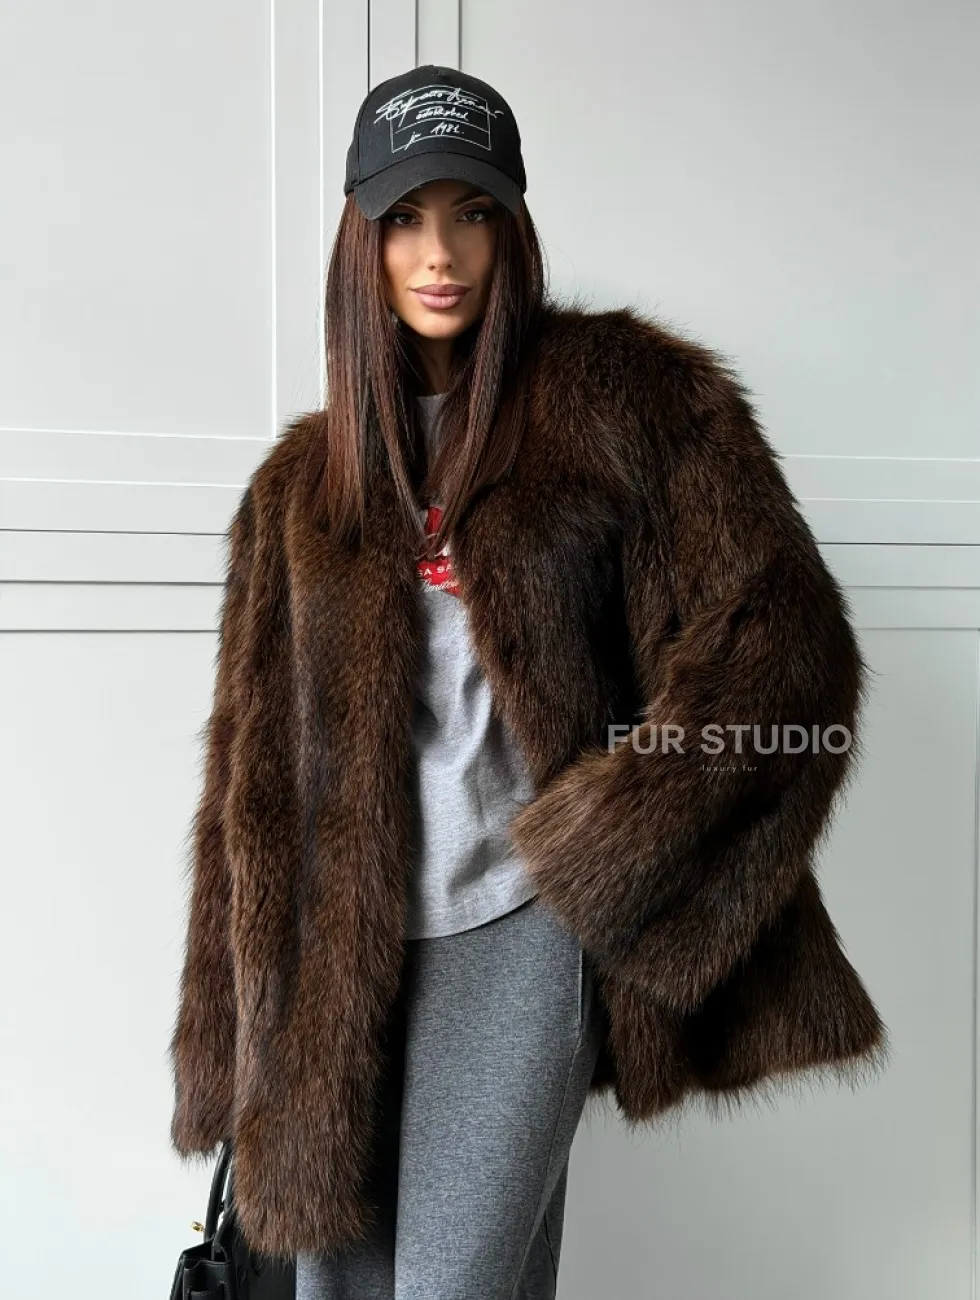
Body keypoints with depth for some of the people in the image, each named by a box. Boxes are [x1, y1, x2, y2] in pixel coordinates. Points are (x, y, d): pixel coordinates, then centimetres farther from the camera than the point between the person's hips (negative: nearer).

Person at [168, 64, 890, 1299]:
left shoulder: (621, 393, 1)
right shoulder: (303, 482, 12)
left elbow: (780, 634, -6)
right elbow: (253, 776, 12)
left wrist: (610, 844, -14)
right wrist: (233, 1045, 10)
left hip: (515, 929, -4)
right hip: (339, 957, 4)